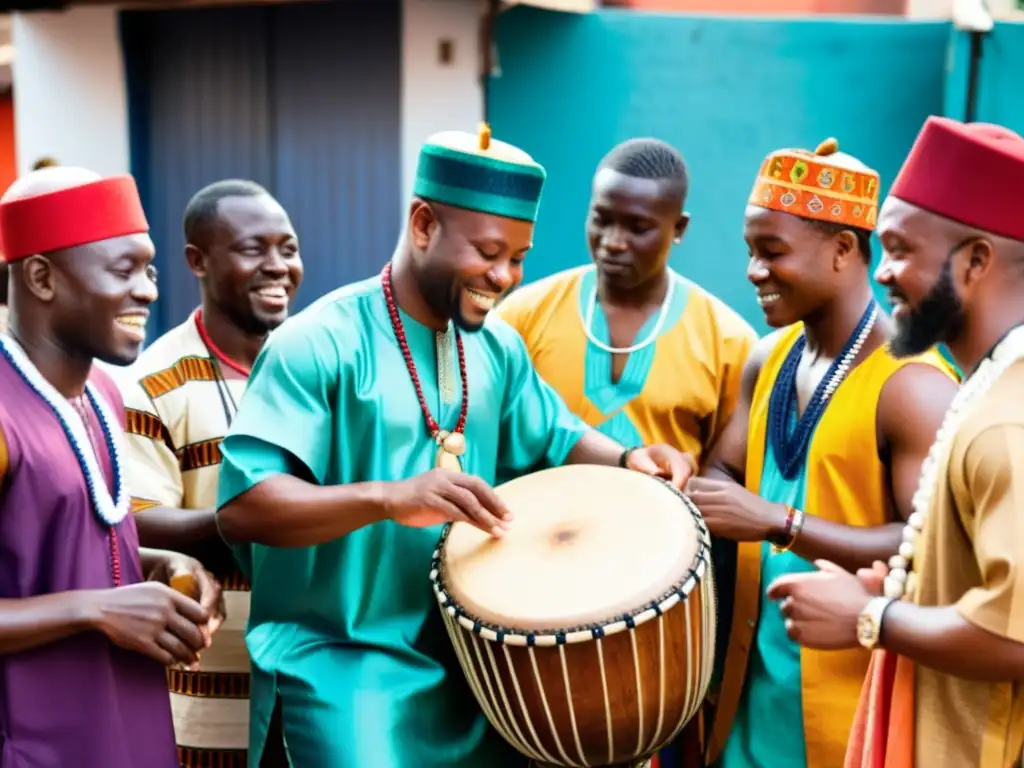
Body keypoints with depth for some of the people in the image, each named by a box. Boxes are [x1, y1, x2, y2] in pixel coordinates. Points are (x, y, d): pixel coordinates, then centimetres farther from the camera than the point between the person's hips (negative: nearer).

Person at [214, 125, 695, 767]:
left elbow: (554, 438, 20)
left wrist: (625, 460, -2)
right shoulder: (322, 344, -17)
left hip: (469, 660, 7)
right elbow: (241, 507, -25)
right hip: (346, 662, -7)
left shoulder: (497, 346, 5)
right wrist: (390, 497, -39)